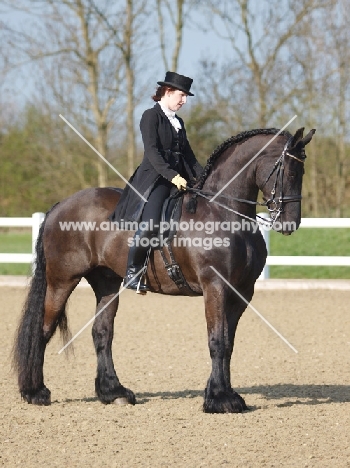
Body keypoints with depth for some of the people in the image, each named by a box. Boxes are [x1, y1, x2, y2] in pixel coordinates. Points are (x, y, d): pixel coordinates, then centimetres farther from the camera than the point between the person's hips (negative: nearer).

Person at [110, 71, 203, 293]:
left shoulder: (178, 122, 22)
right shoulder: (151, 116, -2)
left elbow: (188, 155, 25)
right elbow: (152, 152, -13)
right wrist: (172, 176, -24)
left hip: (178, 179, 8)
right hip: (154, 179, -8)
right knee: (150, 224, -27)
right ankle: (133, 272, -15)